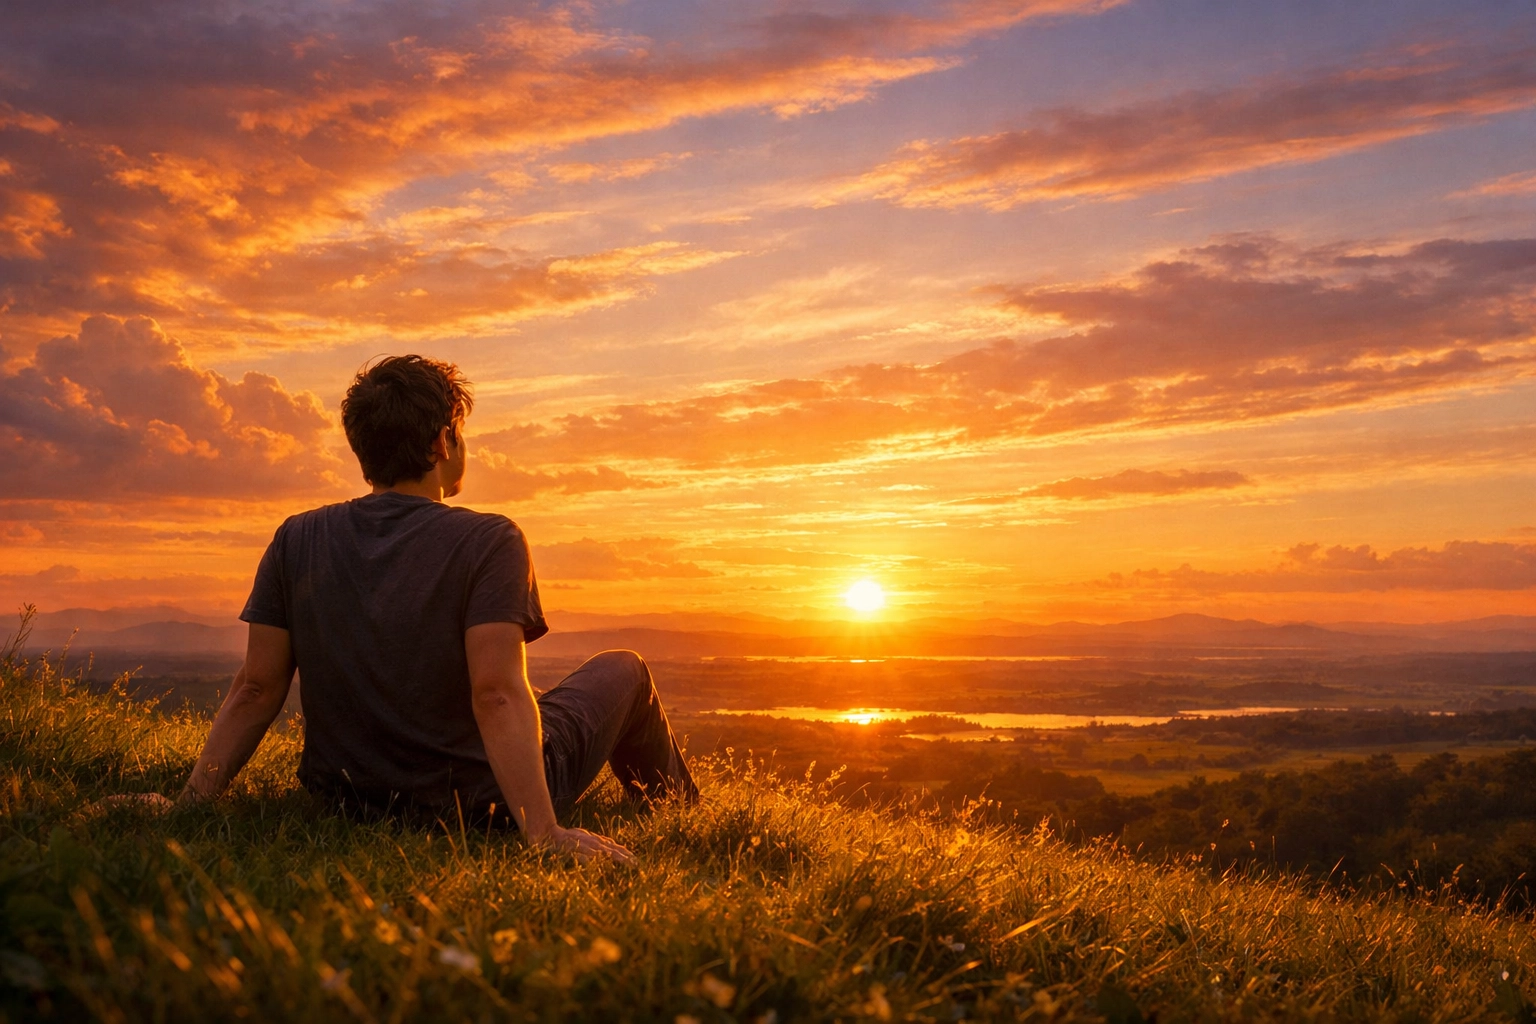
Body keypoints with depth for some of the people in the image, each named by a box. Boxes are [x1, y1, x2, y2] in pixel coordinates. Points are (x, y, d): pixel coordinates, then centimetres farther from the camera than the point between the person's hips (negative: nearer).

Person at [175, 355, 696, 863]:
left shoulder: (295, 541, -5)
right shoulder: (488, 542, -20)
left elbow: (256, 690, -7)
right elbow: (497, 694, -30)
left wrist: (190, 801, -1)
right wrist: (544, 833, -32)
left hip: (348, 800, 5)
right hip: (482, 804, -5)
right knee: (622, 668, 18)